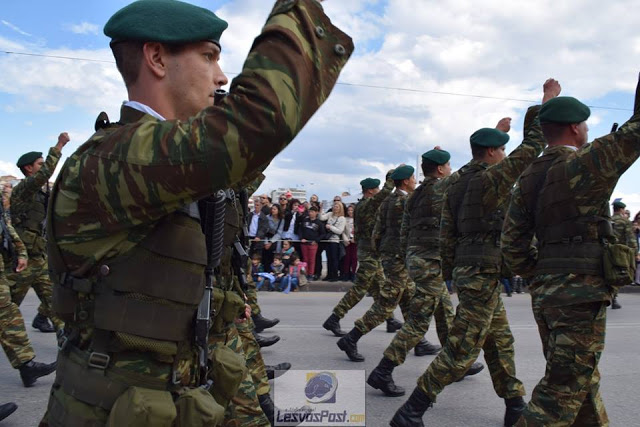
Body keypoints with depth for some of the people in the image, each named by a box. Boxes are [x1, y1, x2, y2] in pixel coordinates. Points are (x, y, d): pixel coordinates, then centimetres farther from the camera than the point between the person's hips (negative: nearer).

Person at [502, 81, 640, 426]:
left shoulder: (528, 178, 9)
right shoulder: (585, 165, -11)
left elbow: (512, 244, 7)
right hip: (582, 295, -8)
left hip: (545, 293, 8)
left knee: (584, 382, 21)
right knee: (562, 392, -3)